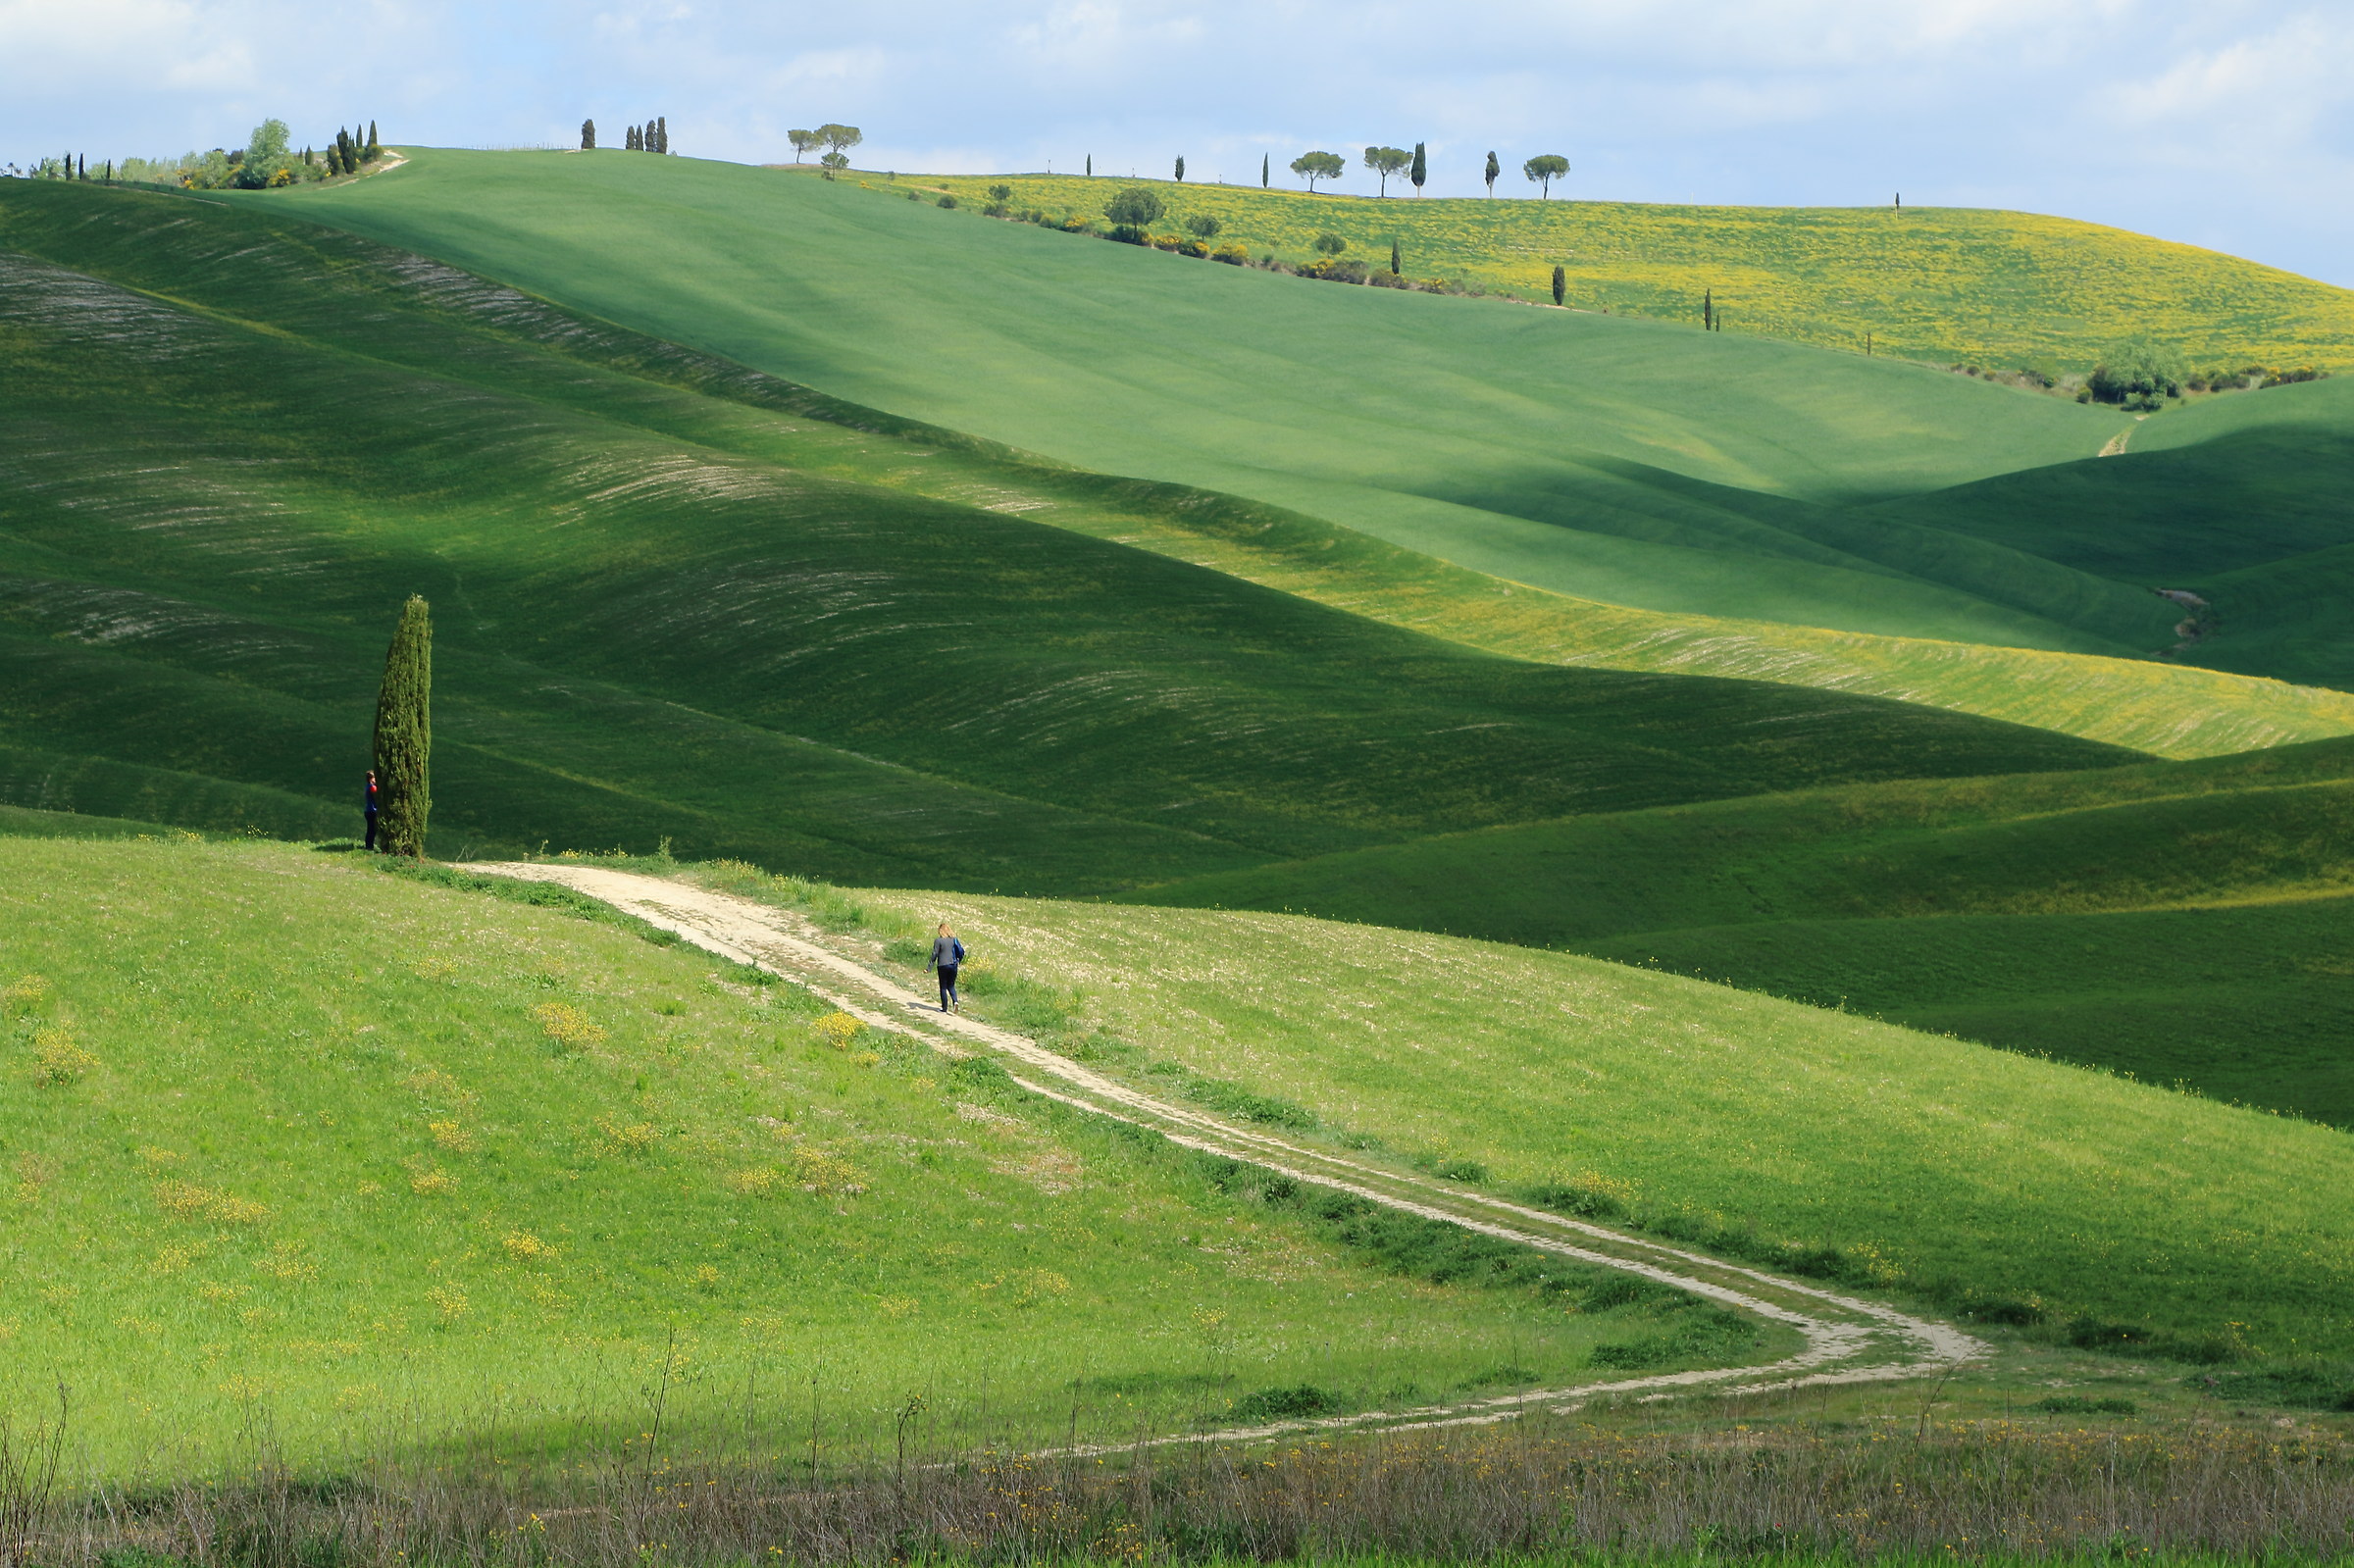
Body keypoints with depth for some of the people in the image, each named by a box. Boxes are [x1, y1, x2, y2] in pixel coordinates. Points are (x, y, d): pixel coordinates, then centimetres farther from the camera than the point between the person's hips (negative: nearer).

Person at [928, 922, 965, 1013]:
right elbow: (961, 951, 6)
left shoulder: (938, 940, -9)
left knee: (943, 987, 8)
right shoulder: (954, 939, 3)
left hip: (943, 966, -4)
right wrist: (958, 961, 23)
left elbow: (935, 954, -10)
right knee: (951, 986, 16)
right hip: (953, 965, 4)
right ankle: (955, 1001, -9)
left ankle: (944, 1008, 11)